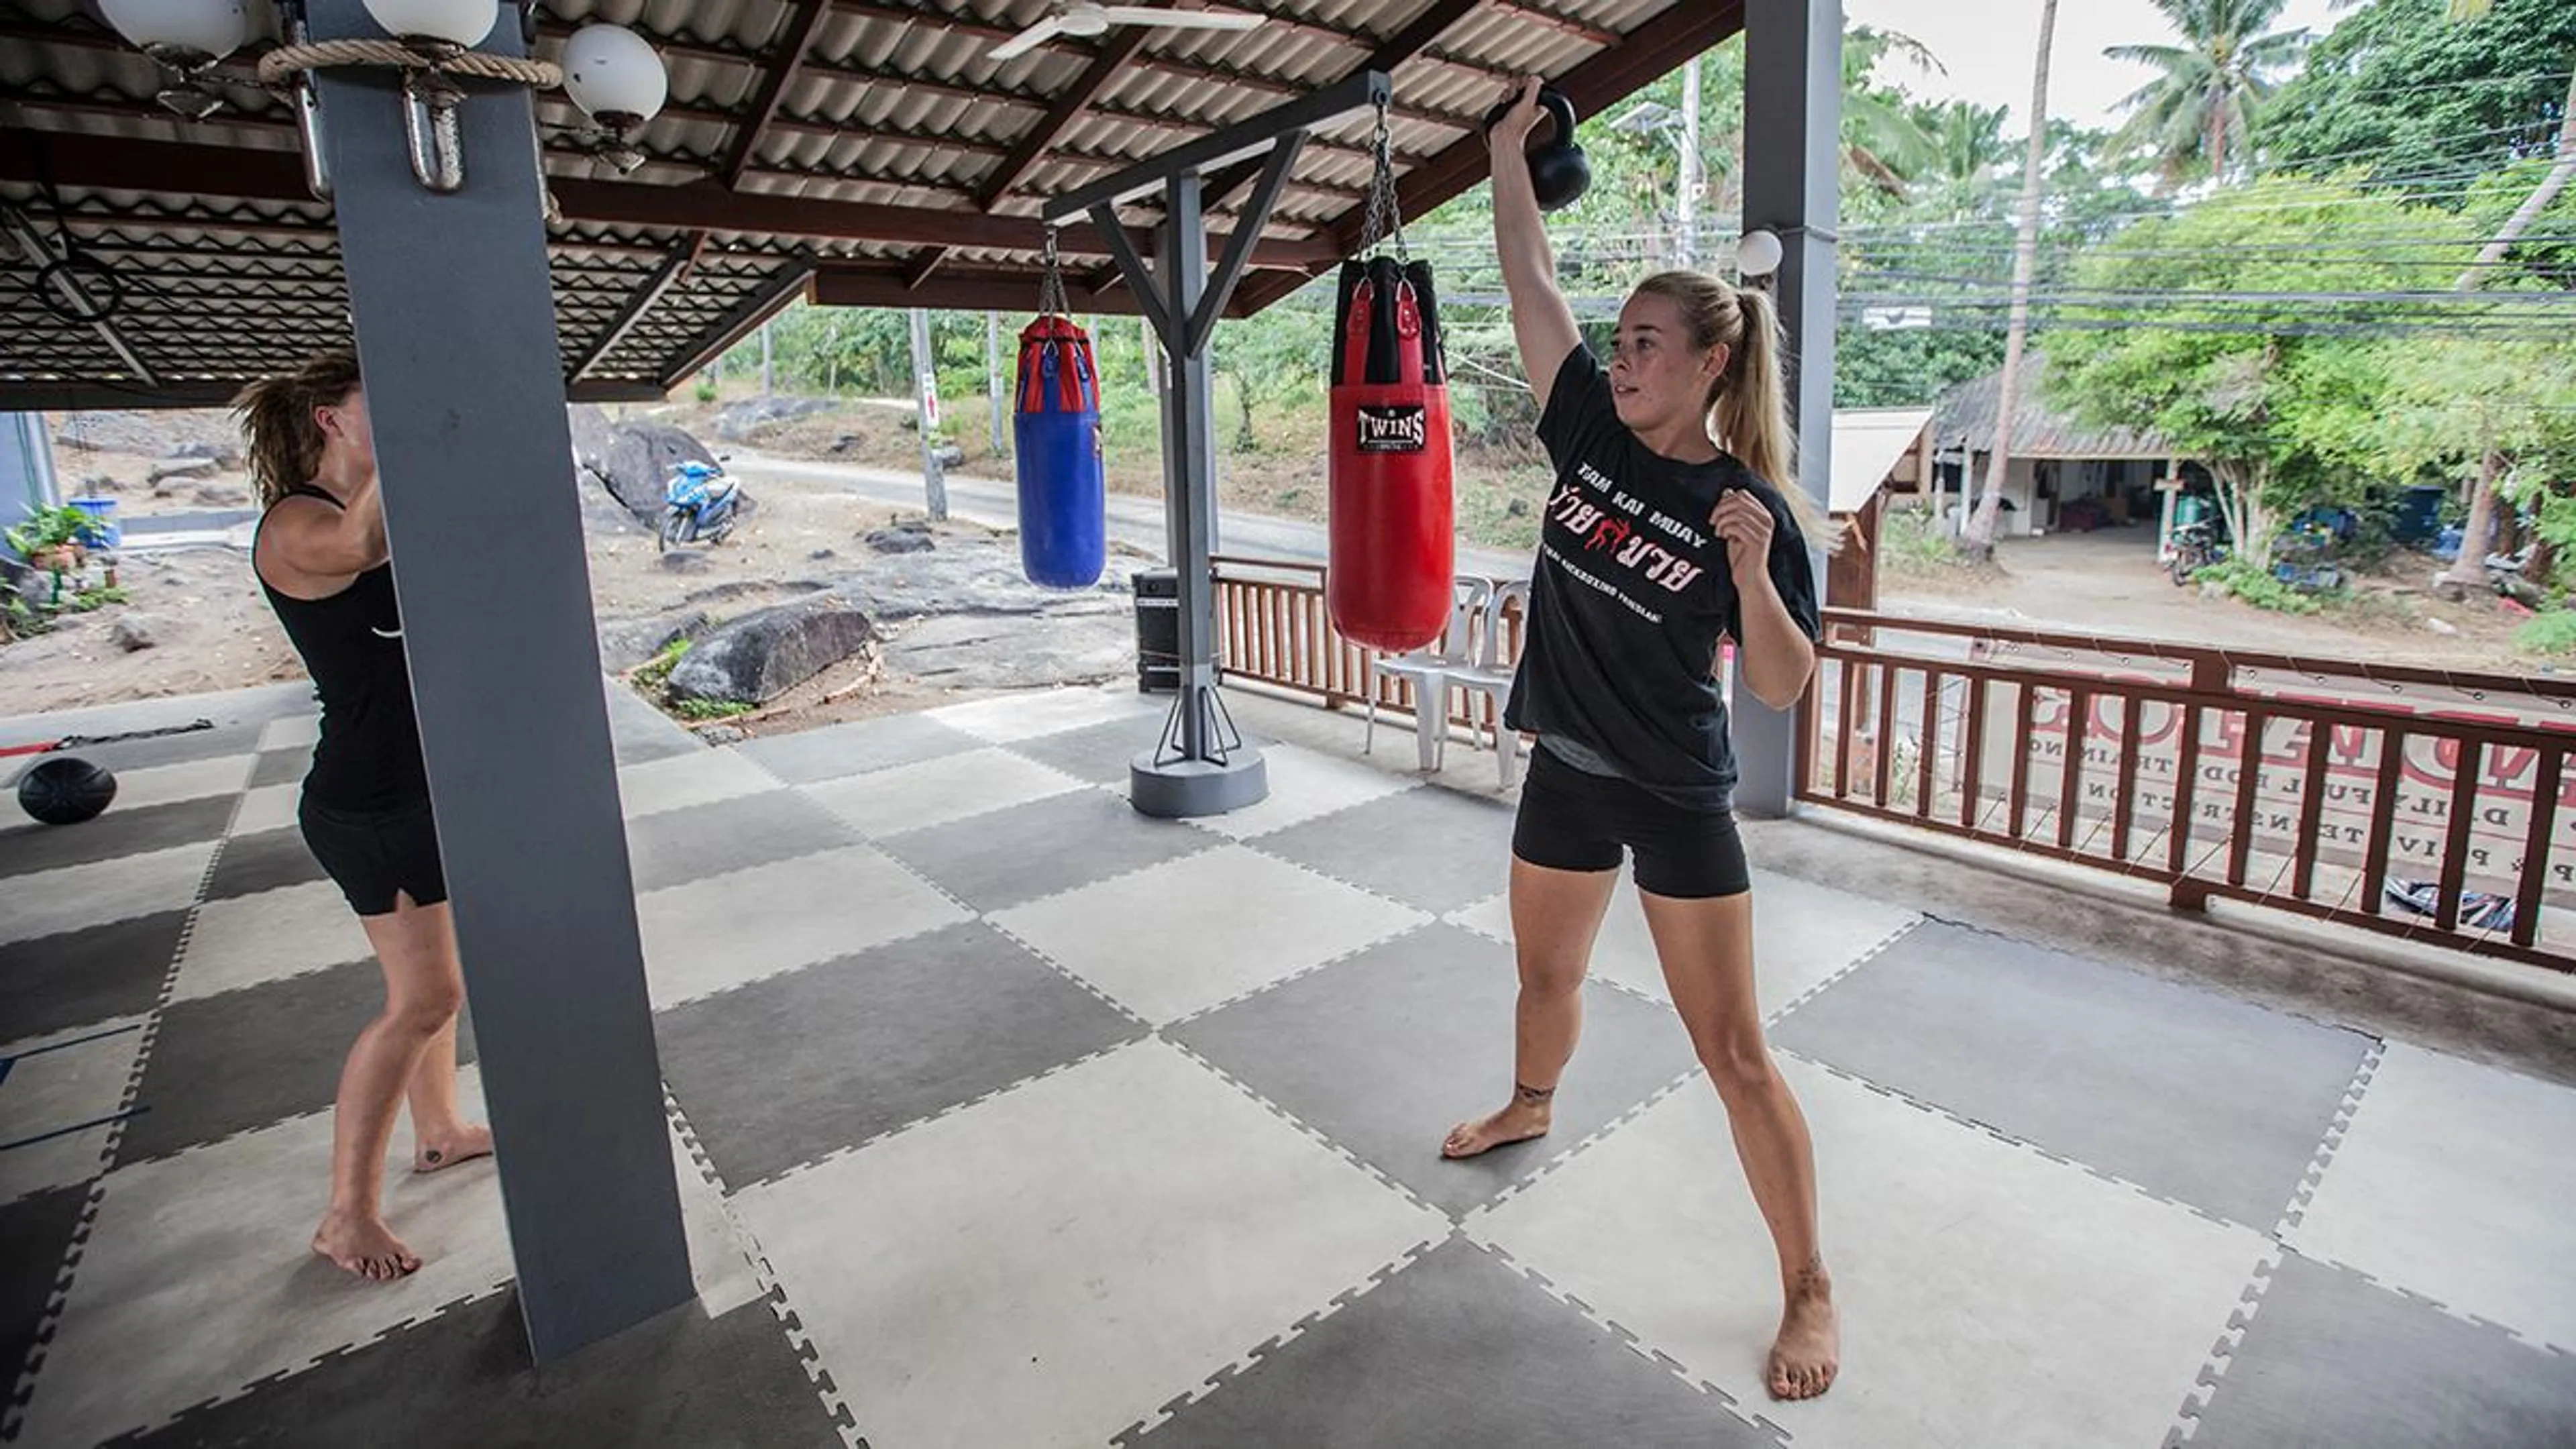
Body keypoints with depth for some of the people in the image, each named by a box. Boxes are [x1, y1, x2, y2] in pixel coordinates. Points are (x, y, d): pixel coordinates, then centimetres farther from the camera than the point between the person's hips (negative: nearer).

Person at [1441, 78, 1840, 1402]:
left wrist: (1752, 570, -29)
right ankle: (1528, 1107, 56)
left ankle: (1809, 1285, 19)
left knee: (1730, 1047, 1)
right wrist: (1508, 150, 0)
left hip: (1677, 797, -5)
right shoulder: (1592, 430, -2)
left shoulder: (1758, 507, -14)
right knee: (1546, 972, 25)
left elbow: (1781, 687, -14)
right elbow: (1531, 278, 2)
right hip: (1566, 771, 5)